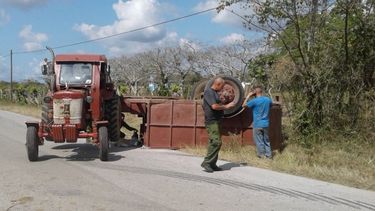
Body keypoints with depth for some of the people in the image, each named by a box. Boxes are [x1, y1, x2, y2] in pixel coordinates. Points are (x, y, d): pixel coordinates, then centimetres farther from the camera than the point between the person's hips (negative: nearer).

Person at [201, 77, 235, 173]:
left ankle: (212, 164, 14)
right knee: (216, 142, -14)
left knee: (214, 143, 10)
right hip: (211, 121, -10)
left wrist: (226, 106, 13)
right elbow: (214, 106, -22)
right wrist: (226, 106, -10)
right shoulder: (209, 92, -12)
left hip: (216, 121, 10)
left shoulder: (215, 92, 19)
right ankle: (206, 162, -9)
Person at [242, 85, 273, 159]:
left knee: (259, 141, 5)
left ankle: (261, 155, 9)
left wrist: (248, 96, 3)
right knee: (266, 140, 15)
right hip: (266, 124, 5)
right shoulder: (268, 99, 1)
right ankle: (269, 155, 17)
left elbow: (243, 105, -2)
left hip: (257, 125, -5)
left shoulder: (254, 101, -14)